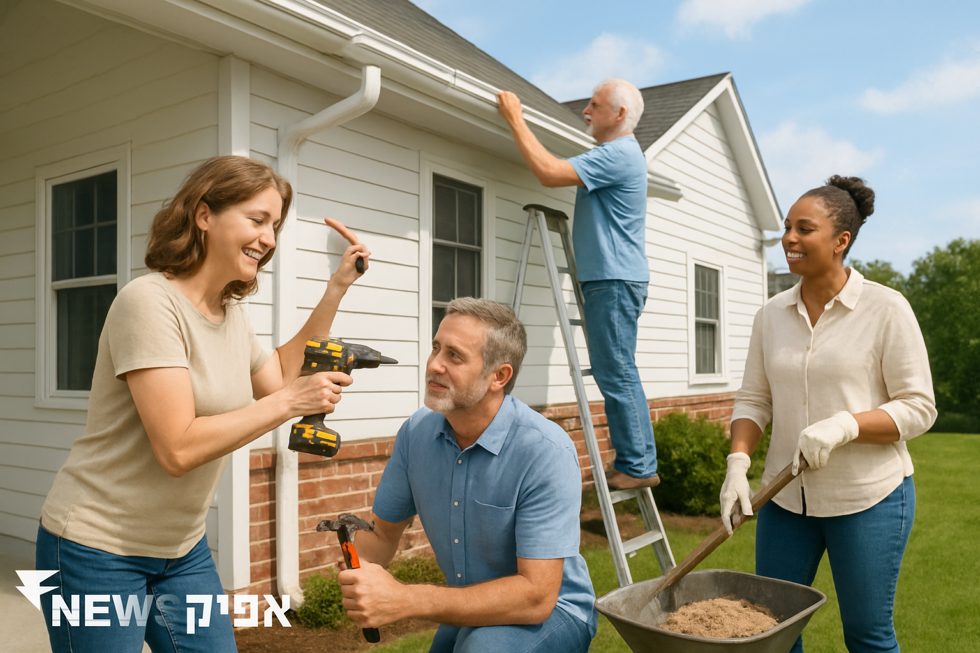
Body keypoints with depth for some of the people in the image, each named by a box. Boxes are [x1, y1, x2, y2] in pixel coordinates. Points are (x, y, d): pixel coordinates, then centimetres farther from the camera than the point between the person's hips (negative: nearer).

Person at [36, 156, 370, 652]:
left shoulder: (231, 313, 3)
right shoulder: (150, 301, -21)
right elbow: (178, 449, -27)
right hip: (98, 550, -7)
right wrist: (290, 402, -21)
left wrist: (335, 290, 8)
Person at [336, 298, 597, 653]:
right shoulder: (417, 431, -8)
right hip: (468, 609, 6)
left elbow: (536, 596, -29)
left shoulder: (546, 452, -27)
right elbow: (382, 534, 4)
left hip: (552, 612, -5)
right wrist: (356, 561, -21)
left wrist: (405, 600, -35)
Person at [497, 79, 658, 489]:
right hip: (611, 278, 11)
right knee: (618, 373, 12)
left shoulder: (617, 154, -14)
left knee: (616, 374, -8)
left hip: (614, 280, -11)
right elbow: (557, 171, 27)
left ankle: (637, 467, -1)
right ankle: (638, 463, 19)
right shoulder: (618, 153, 21)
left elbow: (549, 172, -22)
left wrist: (515, 120, -14)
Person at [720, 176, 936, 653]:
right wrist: (738, 462, -10)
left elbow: (918, 408, -9)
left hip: (868, 495, -4)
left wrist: (844, 426, -24)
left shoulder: (886, 309, -9)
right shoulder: (772, 314, 4)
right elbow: (753, 399, 5)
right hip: (786, 494, 4)